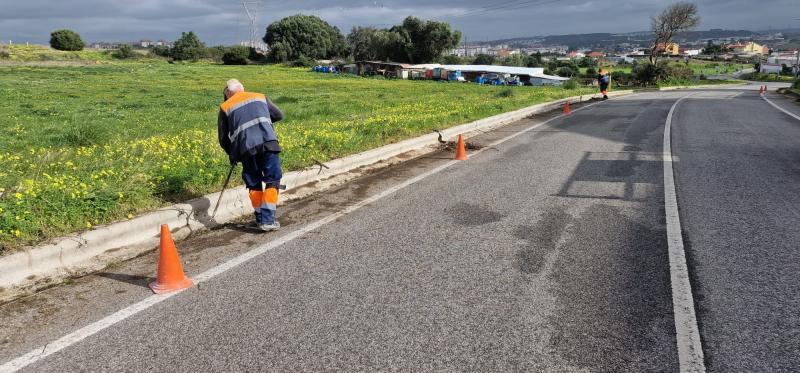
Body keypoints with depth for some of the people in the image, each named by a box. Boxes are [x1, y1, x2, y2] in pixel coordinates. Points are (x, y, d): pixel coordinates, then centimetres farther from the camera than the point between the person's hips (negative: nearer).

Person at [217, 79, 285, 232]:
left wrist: (232, 154, 35)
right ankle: (268, 220, 0)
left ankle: (260, 219, 19)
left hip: (246, 148, 0)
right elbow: (279, 115, 31)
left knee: (254, 184, 15)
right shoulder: (260, 97, 24)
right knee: (272, 181, 6)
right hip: (268, 142, 0)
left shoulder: (225, 107, 19)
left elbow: (223, 138, 19)